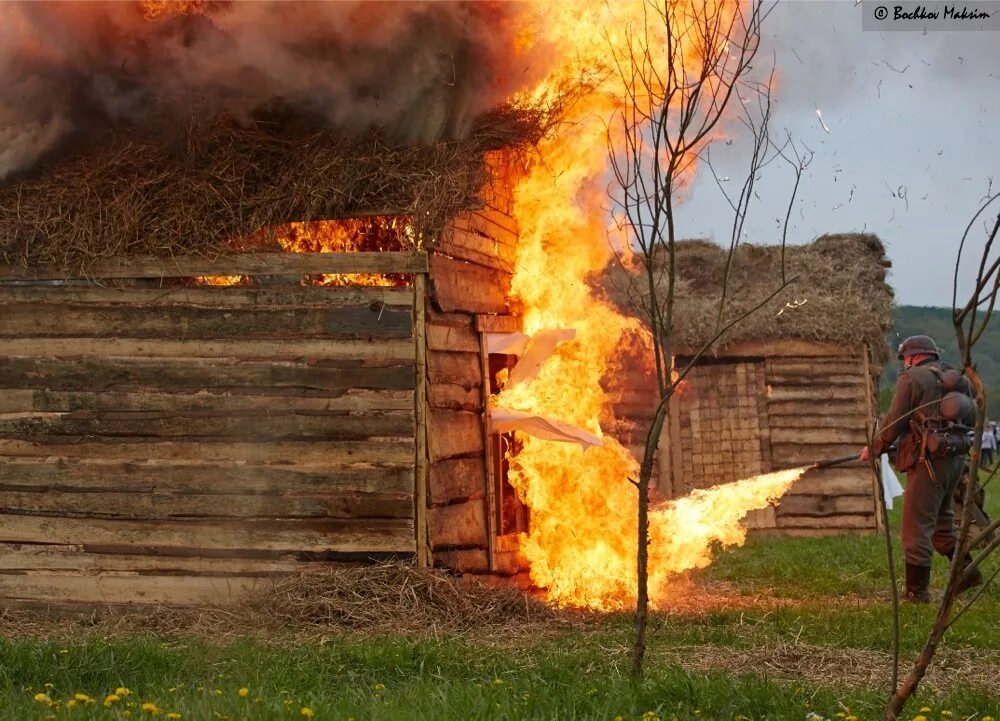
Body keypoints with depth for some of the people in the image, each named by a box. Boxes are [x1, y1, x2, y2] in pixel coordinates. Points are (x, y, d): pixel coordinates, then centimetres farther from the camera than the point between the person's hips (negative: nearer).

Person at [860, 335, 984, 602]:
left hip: (929, 460, -8)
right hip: (956, 457, 8)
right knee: (941, 520, 22)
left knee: (916, 526, -3)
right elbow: (970, 421, 17)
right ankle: (967, 570, 17)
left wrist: (874, 448, 7)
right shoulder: (959, 379, 16)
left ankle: (916, 591, -1)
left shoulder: (913, 378, -6)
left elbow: (893, 422, -7)